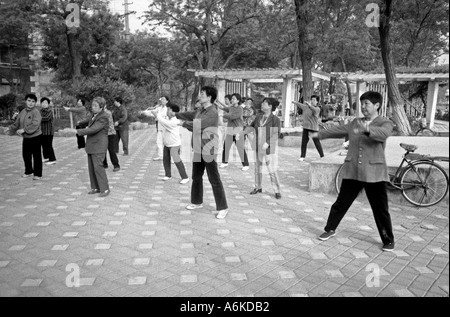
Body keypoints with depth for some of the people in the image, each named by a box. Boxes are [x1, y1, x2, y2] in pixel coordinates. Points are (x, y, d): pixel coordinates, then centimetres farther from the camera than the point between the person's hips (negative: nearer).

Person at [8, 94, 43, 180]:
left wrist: (24, 130, -26)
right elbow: (17, 123, 18)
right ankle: (28, 172, 31)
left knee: (36, 156, -2)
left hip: (35, 137, -7)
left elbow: (35, 125, -25)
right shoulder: (22, 112, 9)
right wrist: (10, 129, 9)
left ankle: (38, 174, 6)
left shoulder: (36, 112, -14)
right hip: (26, 138, 7)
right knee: (26, 155, 14)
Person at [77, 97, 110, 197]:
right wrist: (81, 123, 51)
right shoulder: (94, 114, 10)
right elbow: (89, 120, 34)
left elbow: (93, 130, -26)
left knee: (98, 167, -10)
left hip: (99, 146, -9)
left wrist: (79, 131, -18)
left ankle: (105, 189, -1)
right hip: (91, 145, 9)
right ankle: (95, 187, 20)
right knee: (91, 167, 11)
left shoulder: (103, 118, -17)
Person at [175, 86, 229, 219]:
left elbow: (198, 124, -25)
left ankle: (223, 208, 6)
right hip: (198, 150, 9)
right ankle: (197, 202, 35)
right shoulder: (200, 110, 8)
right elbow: (188, 115, 21)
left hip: (209, 151, -8)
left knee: (214, 180, -3)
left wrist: (182, 123, -14)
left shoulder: (213, 113, -18)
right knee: (196, 177, 18)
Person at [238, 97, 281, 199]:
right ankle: (258, 187, 29)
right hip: (258, 147, 6)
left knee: (272, 171, -7)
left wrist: (267, 143, -38)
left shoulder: (275, 119, -17)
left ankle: (277, 191, 8)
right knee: (257, 168, 13)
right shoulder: (259, 116, 2)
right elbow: (251, 127, 5)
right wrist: (241, 134, -8)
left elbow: (276, 135, -24)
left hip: (270, 148, -6)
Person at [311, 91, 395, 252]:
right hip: (352, 171, 4)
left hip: (374, 173, -4)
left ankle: (388, 240, 21)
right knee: (340, 203, 11)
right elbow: (338, 130, 27)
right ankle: (330, 229, 30)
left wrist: (367, 129, -47)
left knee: (381, 209, 4)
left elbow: (382, 134, -27)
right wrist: (320, 134, 36)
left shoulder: (385, 123, -4)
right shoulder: (355, 123, 12)